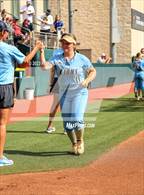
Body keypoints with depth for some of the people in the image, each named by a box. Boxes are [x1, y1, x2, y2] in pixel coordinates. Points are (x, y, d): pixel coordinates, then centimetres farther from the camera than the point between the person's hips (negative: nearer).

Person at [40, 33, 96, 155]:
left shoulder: (82, 59, -4)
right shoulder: (57, 59, -2)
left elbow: (93, 71, 3)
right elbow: (44, 65, -17)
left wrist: (87, 81, -15)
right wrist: (42, 51, -27)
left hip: (79, 93, -3)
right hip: (64, 94, 3)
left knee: (77, 119, -13)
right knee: (67, 122, 6)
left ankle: (80, 141, 15)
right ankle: (74, 144, 29)